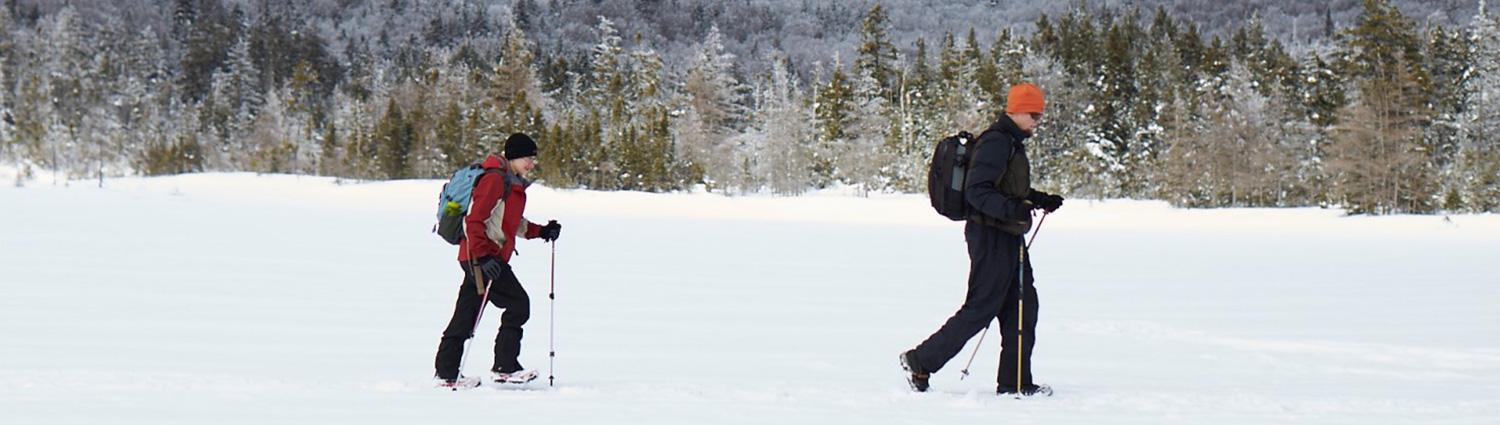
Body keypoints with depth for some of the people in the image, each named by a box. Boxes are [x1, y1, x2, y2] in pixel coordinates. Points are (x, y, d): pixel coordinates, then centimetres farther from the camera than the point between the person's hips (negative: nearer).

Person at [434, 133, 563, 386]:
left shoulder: (514, 184, 18)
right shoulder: (494, 180, -14)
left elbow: (512, 222, 29)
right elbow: (474, 220, -20)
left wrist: (541, 232, 17)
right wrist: (483, 256, -27)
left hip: (487, 257, 10)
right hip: (480, 256, -10)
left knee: (466, 313, 11)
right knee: (518, 303, -10)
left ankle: (446, 373, 15)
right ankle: (504, 367, -7)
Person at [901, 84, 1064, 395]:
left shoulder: (1013, 143, 17)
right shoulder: (997, 142, -16)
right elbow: (976, 191, -23)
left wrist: (1042, 200, 14)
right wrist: (1012, 208, -35)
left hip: (1007, 238, 10)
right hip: (992, 237, -10)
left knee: (1023, 306, 8)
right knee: (980, 309, -7)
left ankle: (1015, 383, 13)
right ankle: (920, 362, 2)